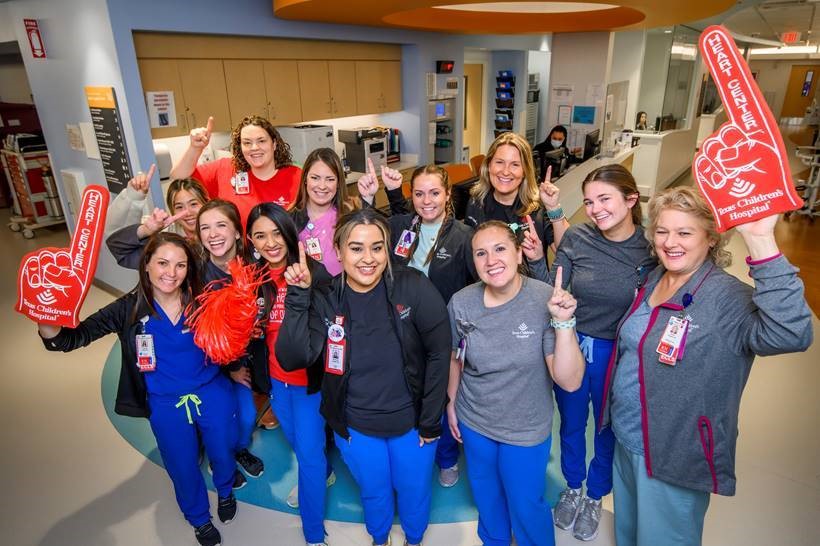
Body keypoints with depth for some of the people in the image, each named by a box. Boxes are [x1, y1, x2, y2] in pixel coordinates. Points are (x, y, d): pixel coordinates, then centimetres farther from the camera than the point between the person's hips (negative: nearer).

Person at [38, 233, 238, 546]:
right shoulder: (129, 309, -17)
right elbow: (74, 337, -19)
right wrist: (48, 322, -38)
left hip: (213, 395, 0)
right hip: (166, 406, 0)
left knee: (222, 453, 22)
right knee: (183, 467, 21)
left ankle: (225, 491, 59)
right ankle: (199, 518, 52)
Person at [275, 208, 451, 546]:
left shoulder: (413, 287, -20)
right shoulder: (325, 301, -13)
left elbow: (439, 353, -14)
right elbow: (292, 358, -21)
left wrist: (430, 420, -10)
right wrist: (298, 298, -28)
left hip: (412, 420, -1)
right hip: (355, 426, 1)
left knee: (414, 491, 23)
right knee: (373, 492, 26)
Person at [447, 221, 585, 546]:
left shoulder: (548, 300, -23)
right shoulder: (460, 303, -15)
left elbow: (570, 382, -26)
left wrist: (563, 322, -36)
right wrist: (451, 402, 11)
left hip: (527, 429, -3)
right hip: (473, 421, 3)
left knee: (525, 505, 18)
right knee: (485, 495, 26)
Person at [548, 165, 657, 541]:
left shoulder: (652, 248, -14)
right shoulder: (576, 239, -11)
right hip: (572, 347, 1)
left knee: (609, 431, 21)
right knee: (571, 425, 22)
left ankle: (595, 497, 50)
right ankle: (572, 488, 51)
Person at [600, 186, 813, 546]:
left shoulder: (727, 298, -23)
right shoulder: (653, 280, 0)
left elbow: (790, 334, -42)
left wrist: (760, 241, -46)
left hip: (674, 456, -7)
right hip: (626, 439, 7)